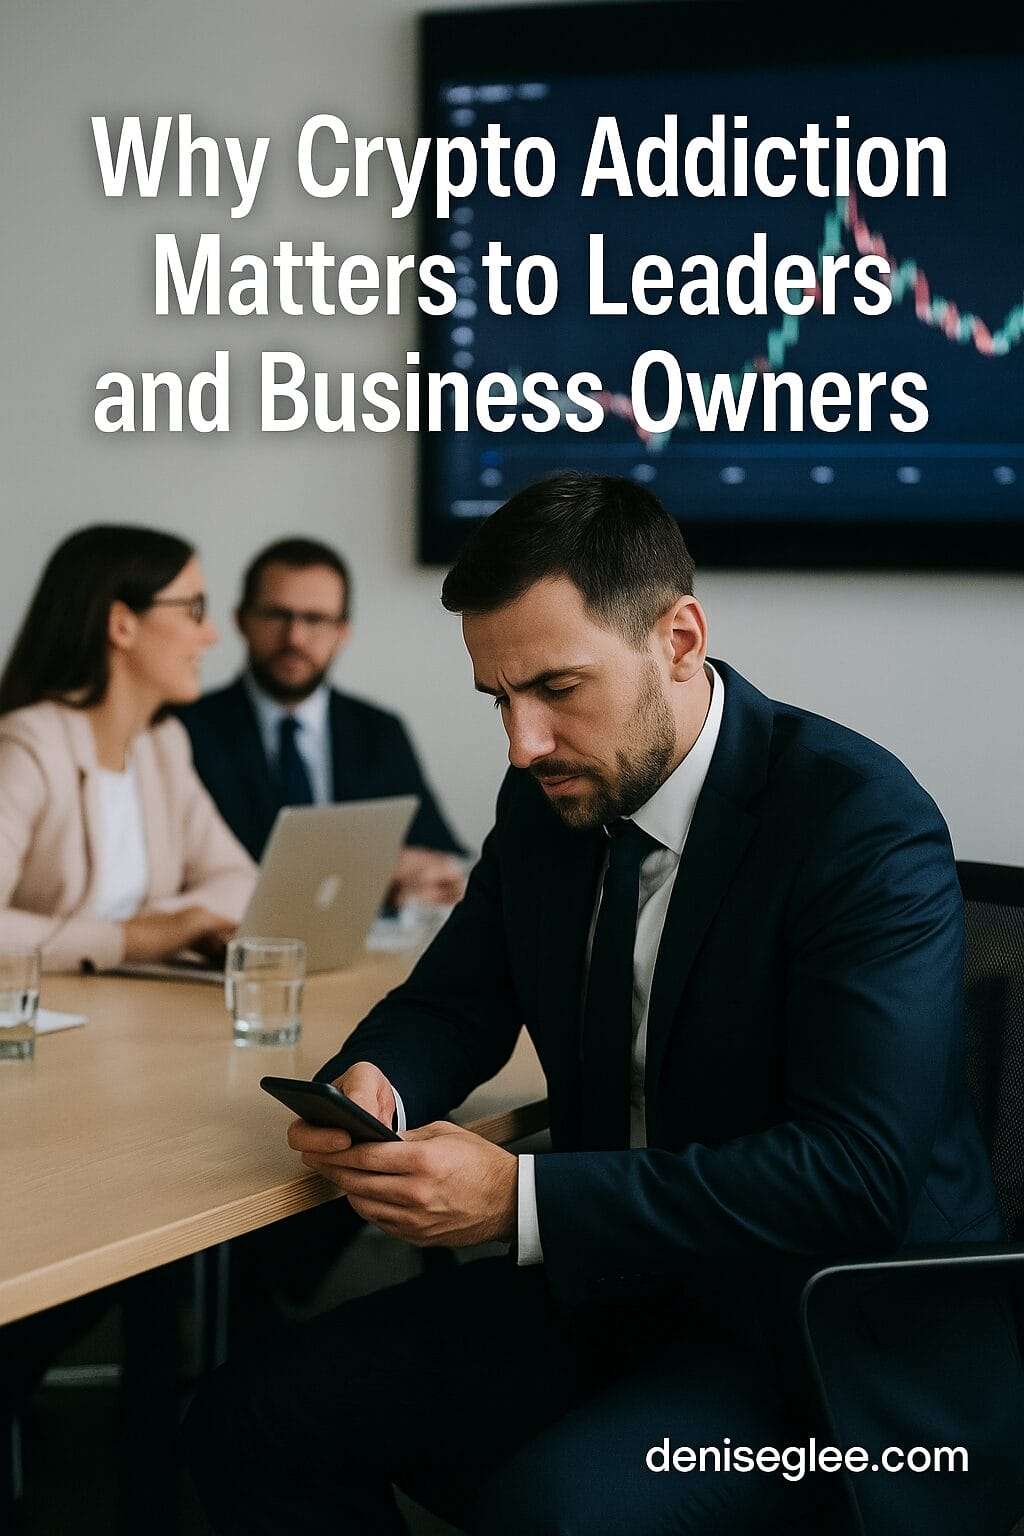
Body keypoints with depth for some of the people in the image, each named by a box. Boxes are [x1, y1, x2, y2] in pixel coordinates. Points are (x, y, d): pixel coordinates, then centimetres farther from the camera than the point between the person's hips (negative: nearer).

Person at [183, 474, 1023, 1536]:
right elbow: (454, 1004, 15)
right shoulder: (548, 801, 3)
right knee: (251, 1427, -5)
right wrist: (369, 1088, -10)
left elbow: (855, 1177, -26)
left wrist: (522, 1200, -29)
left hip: (837, 1342, -7)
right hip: (612, 1285, 7)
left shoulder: (861, 822, -20)